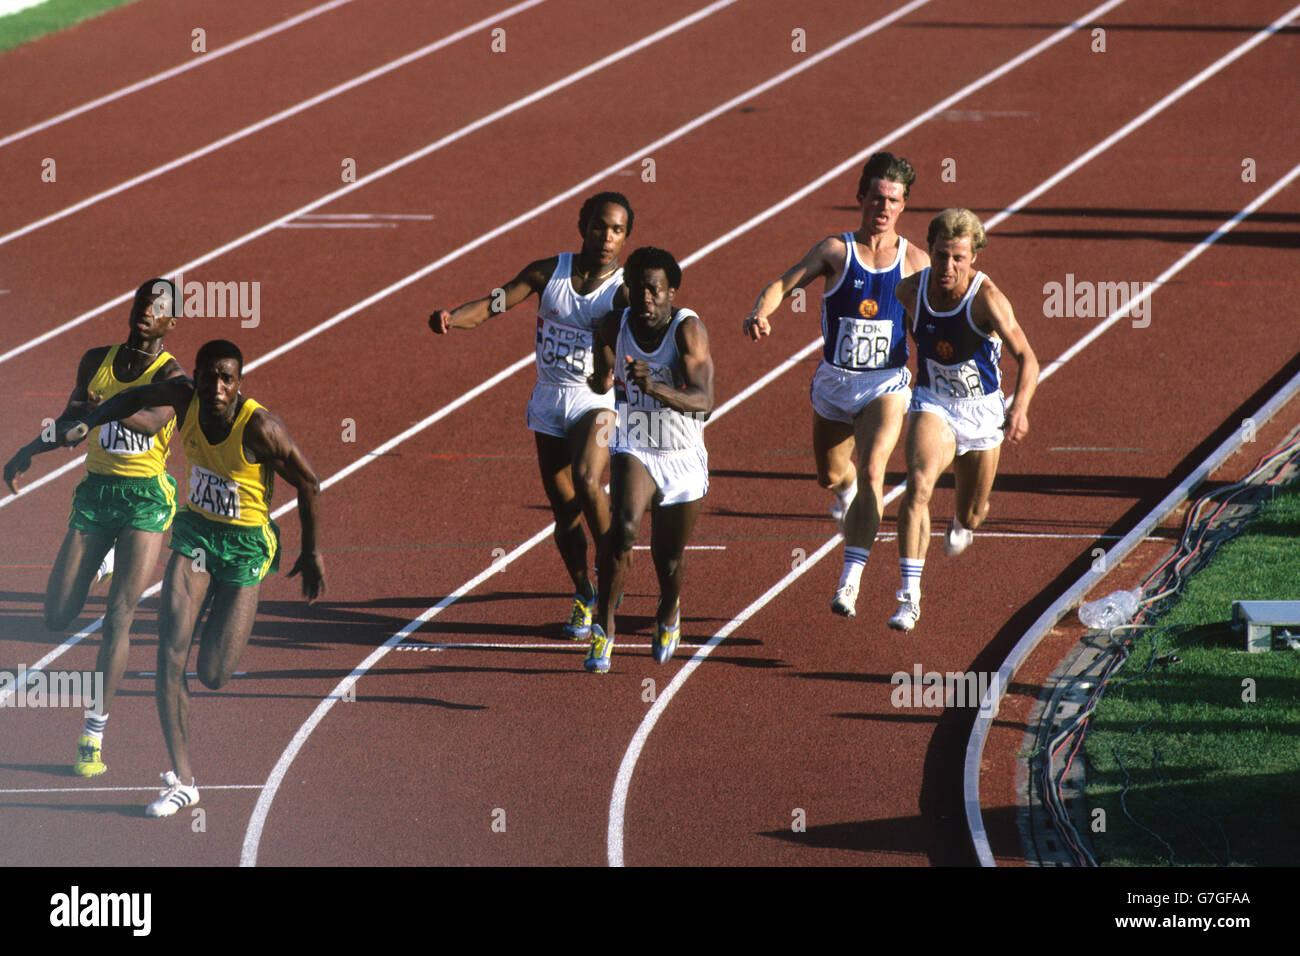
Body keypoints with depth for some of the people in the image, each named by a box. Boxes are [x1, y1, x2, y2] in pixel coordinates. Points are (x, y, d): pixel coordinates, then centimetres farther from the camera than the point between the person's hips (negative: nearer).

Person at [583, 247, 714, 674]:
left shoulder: (688, 329, -22)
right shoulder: (614, 326, -11)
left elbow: (703, 401, -32)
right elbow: (601, 384, 6)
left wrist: (656, 389, -50)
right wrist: (603, 380, -19)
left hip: (683, 462, -1)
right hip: (633, 451, 1)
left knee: (669, 560, 14)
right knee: (625, 525, -30)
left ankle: (669, 614, 50)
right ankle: (603, 630, -21)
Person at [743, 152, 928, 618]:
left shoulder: (915, 261, -3)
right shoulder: (836, 250, -7)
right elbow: (784, 283, -15)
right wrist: (760, 313, -36)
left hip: (886, 386, -2)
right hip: (833, 382, 2)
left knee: (872, 471, -23)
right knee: (829, 476, 20)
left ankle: (850, 579, -20)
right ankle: (849, 491, 60)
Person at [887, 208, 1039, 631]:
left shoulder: (986, 297, -27)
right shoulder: (910, 290, -15)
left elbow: (1027, 358, -33)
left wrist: (1020, 408, -50)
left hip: (982, 411, -1)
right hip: (932, 406, 1)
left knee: (972, 515, 15)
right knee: (918, 485, -27)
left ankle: (961, 521, 57)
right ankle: (909, 596, -28)